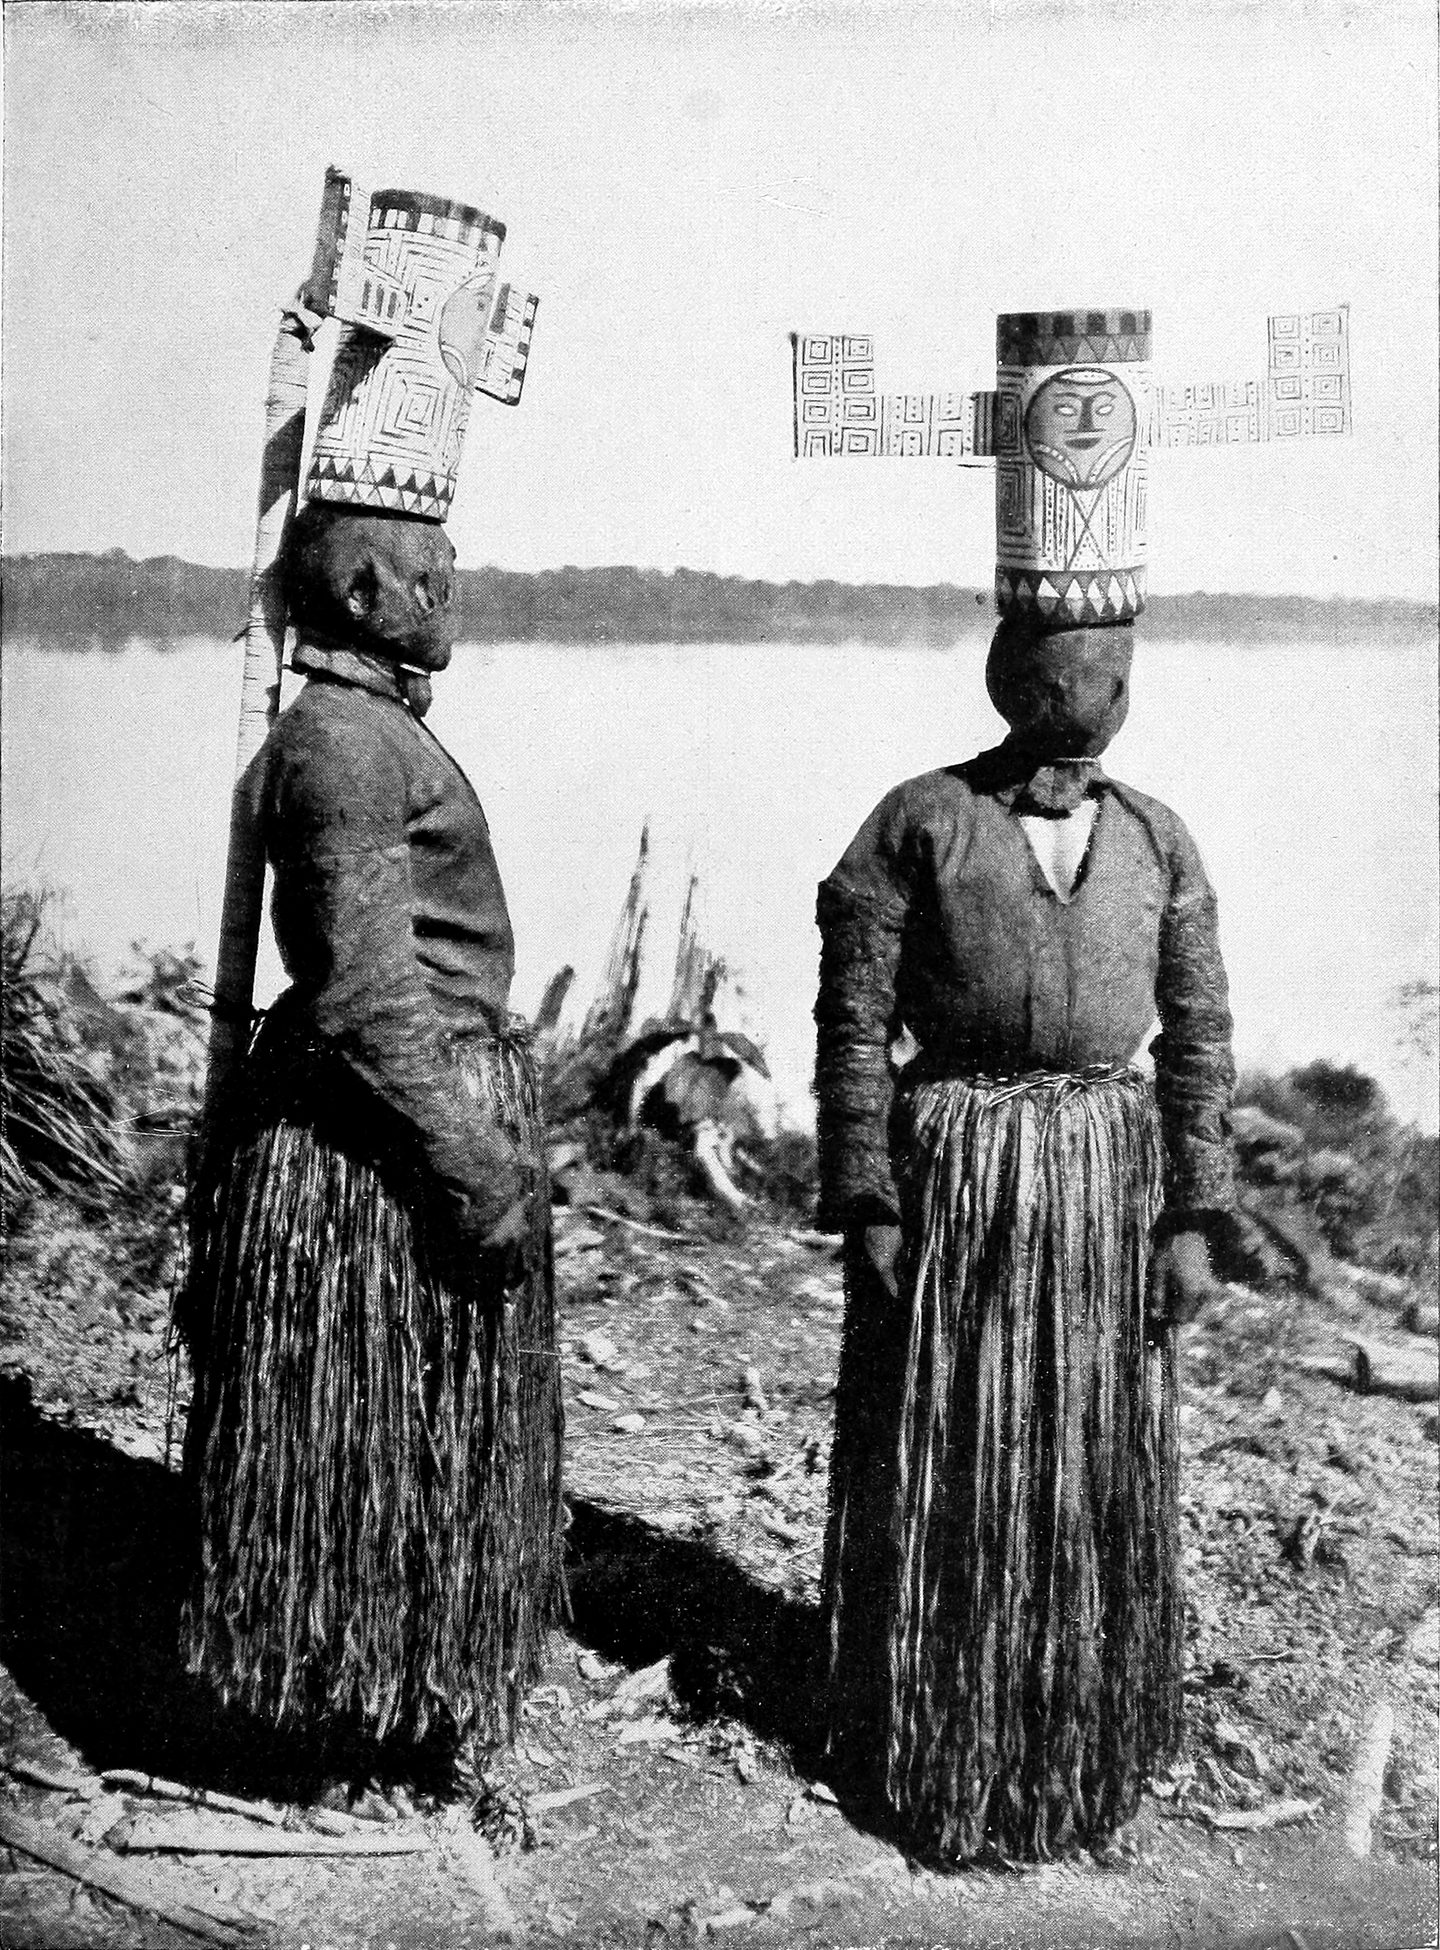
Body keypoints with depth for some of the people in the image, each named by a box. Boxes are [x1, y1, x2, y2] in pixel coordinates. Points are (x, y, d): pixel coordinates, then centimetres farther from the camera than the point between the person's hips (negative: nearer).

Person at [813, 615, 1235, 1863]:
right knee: (941, 1472, 7)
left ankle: (1084, 1745, 32)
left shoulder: (1157, 841, 7)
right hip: (949, 1177, -3)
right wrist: (865, 1211, -10)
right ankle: (929, 1750, 26)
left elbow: (1198, 1039, 7)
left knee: (1100, 1476, 11)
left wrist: (1191, 1220, 1)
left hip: (1108, 1175, 3)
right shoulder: (919, 822, -4)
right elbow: (854, 1026, -6)